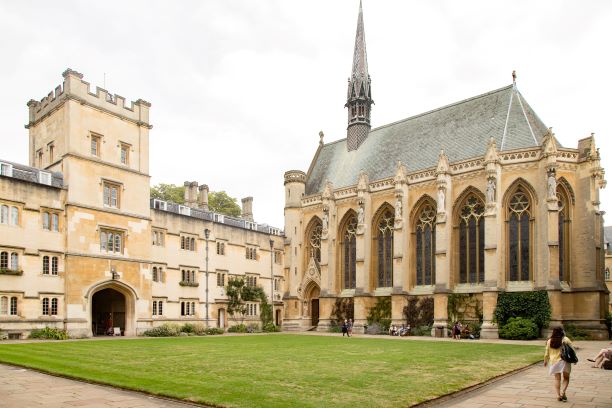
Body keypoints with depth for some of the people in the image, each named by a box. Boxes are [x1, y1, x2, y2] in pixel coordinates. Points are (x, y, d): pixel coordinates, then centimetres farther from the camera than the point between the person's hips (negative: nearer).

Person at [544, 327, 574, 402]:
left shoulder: (549, 341, 2)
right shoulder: (565, 339, -6)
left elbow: (547, 353, 7)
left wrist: (545, 361, 21)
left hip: (554, 362, 2)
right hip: (564, 361, -2)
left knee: (557, 379, 10)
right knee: (566, 378, 11)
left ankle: (558, 395, 6)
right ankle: (562, 392, -6)